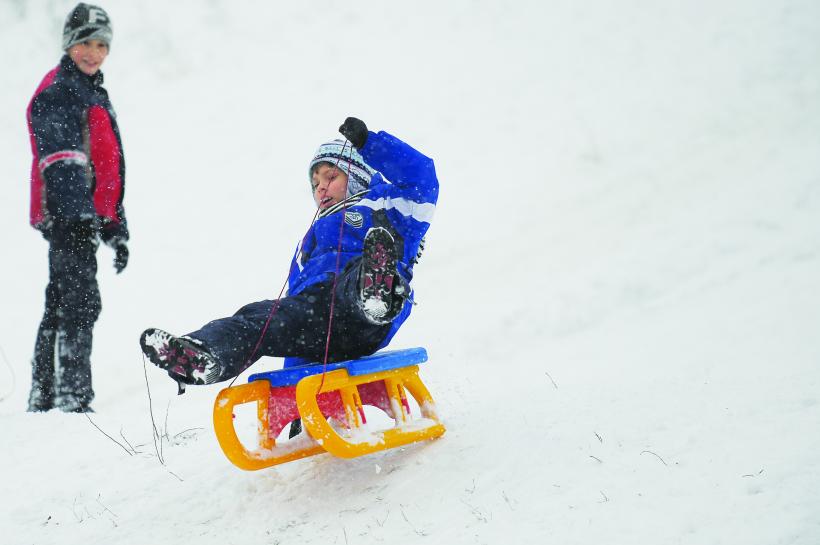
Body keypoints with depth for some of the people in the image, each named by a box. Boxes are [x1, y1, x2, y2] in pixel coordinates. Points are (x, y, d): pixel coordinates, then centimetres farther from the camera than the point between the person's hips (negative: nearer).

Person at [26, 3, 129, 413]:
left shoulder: (95, 94, 25)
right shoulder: (58, 90, -5)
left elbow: (107, 165, 27)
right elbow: (59, 157, -20)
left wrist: (116, 226, 25)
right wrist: (79, 209, -31)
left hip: (86, 215, 10)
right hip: (68, 214, -10)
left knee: (61, 306, 13)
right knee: (81, 302, -16)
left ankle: (43, 400, 20)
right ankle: (73, 399, -19)